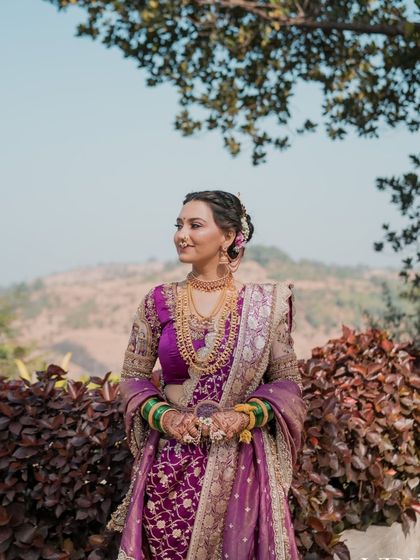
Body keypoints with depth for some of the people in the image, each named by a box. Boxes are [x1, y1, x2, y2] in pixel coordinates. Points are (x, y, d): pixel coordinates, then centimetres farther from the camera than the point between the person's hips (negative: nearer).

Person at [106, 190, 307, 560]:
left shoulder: (264, 304, -2)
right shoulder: (159, 301, 2)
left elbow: (286, 381, 2)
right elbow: (134, 376, 6)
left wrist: (246, 415, -14)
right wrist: (162, 415, -11)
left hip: (238, 463, -1)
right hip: (170, 465, 1)